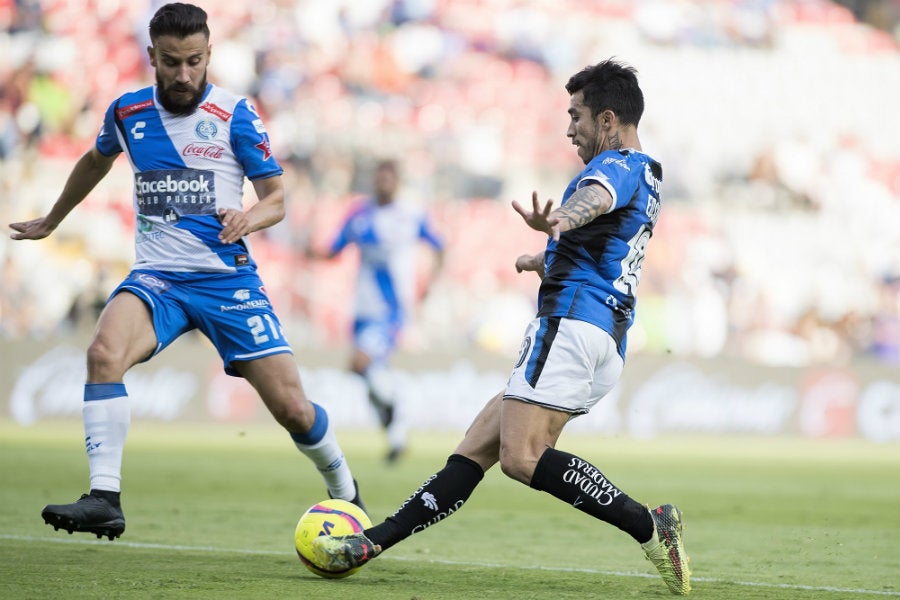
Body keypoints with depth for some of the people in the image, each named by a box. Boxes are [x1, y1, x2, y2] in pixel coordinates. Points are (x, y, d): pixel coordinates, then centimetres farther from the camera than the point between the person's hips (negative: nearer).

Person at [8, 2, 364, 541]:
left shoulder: (234, 114, -3)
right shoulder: (127, 112, 6)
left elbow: (277, 198, 2)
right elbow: (96, 162, 28)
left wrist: (249, 218, -21)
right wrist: (51, 222, 39)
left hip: (228, 277, -2)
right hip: (156, 278, 2)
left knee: (292, 408, -5)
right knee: (105, 352, -31)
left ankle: (345, 490, 25)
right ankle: (104, 500, -32)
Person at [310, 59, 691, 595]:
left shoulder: (619, 166, -6)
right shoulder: (647, 175, 25)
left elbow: (596, 197, -33)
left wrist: (557, 221, -53)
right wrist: (548, 261, 46)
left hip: (572, 322, -11)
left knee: (520, 456, -23)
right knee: (477, 447, 7)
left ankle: (650, 526, -26)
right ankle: (374, 541, 6)